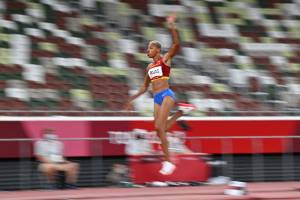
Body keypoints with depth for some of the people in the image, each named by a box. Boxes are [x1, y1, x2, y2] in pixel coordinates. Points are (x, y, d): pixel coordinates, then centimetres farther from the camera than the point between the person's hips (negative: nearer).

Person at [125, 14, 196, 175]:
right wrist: (132, 99, 23)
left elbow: (176, 44, -13)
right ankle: (181, 111, 20)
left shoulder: (165, 60, 2)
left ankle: (168, 161, -13)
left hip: (166, 95, -7)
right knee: (161, 129, -2)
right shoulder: (149, 67, 19)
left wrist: (172, 28, -21)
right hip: (157, 98, 7)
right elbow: (144, 87, 27)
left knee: (159, 127, -17)